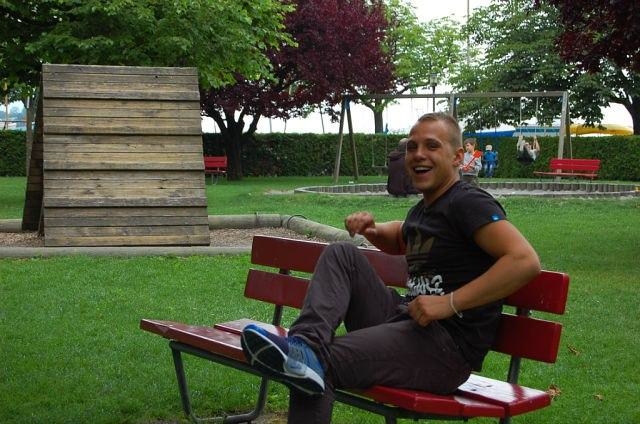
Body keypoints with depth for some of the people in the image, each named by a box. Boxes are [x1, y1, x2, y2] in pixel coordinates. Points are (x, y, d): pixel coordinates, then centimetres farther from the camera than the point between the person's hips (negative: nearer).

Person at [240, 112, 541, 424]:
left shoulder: (468, 202, -10)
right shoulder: (422, 209, 18)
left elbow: (526, 261, -24)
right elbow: (401, 241, 43)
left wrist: (450, 303, -25)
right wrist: (373, 229, 18)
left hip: (448, 347, -9)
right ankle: (305, 342, -20)